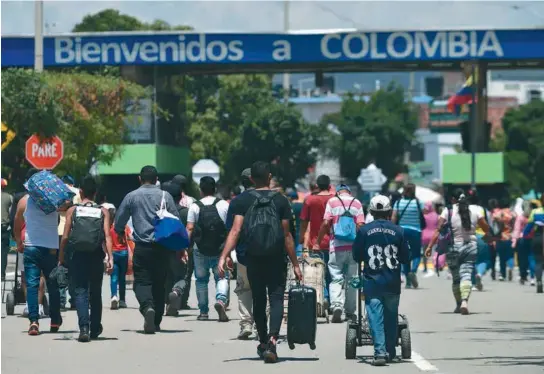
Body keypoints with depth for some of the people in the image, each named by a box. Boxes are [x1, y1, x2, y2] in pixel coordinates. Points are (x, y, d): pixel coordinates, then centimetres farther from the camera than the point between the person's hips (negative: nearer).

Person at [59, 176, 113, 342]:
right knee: (95, 292, 16)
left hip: (77, 255, -2)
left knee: (80, 291, -3)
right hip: (96, 256, 2)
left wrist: (61, 258, 4)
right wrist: (110, 257, -9)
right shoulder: (103, 212, 5)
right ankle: (95, 328, 26)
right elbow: (107, 236, -5)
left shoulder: (72, 210, 3)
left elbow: (65, 237, -2)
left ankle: (84, 327, -21)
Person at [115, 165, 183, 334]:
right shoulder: (165, 196, 2)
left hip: (142, 246, -1)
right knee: (159, 283, 11)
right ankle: (156, 322, 15)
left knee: (142, 281, -1)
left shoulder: (131, 196, 2)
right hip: (162, 247, 1)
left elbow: (119, 222, 9)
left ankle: (147, 306, -31)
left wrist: (120, 234, 31)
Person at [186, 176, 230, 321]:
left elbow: (189, 228, -6)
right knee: (222, 277, 4)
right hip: (220, 248, 0)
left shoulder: (195, 207, 0)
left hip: (200, 249, 0)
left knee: (201, 279, 13)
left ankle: (203, 312, 16)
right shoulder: (224, 205, 2)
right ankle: (221, 300, -24)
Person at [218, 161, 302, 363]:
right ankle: (272, 340, -22)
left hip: (253, 259, 2)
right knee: (276, 299, -1)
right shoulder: (280, 201, -2)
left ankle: (263, 342, 28)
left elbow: (235, 230, -11)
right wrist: (295, 264, 0)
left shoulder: (243, 200, 0)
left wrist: (223, 257, -13)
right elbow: (287, 235, -4)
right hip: (277, 260, -2)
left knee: (258, 301, 15)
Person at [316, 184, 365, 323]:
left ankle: (337, 305, -21)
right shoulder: (357, 203, 6)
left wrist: (318, 242, 1)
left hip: (336, 245, -2)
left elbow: (326, 223, -6)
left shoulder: (332, 201, 2)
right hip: (352, 246, 2)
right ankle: (350, 311, 15)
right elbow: (360, 225, -2)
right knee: (351, 279, 12)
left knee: (336, 279, 0)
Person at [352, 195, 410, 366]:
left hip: (372, 281, -2)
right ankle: (390, 351, 22)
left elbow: (356, 256, 1)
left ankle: (380, 351, -16)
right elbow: (406, 257, 3)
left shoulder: (364, 230, -5)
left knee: (375, 316, -4)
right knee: (391, 316, 15)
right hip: (393, 282, 2)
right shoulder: (398, 231, -2)